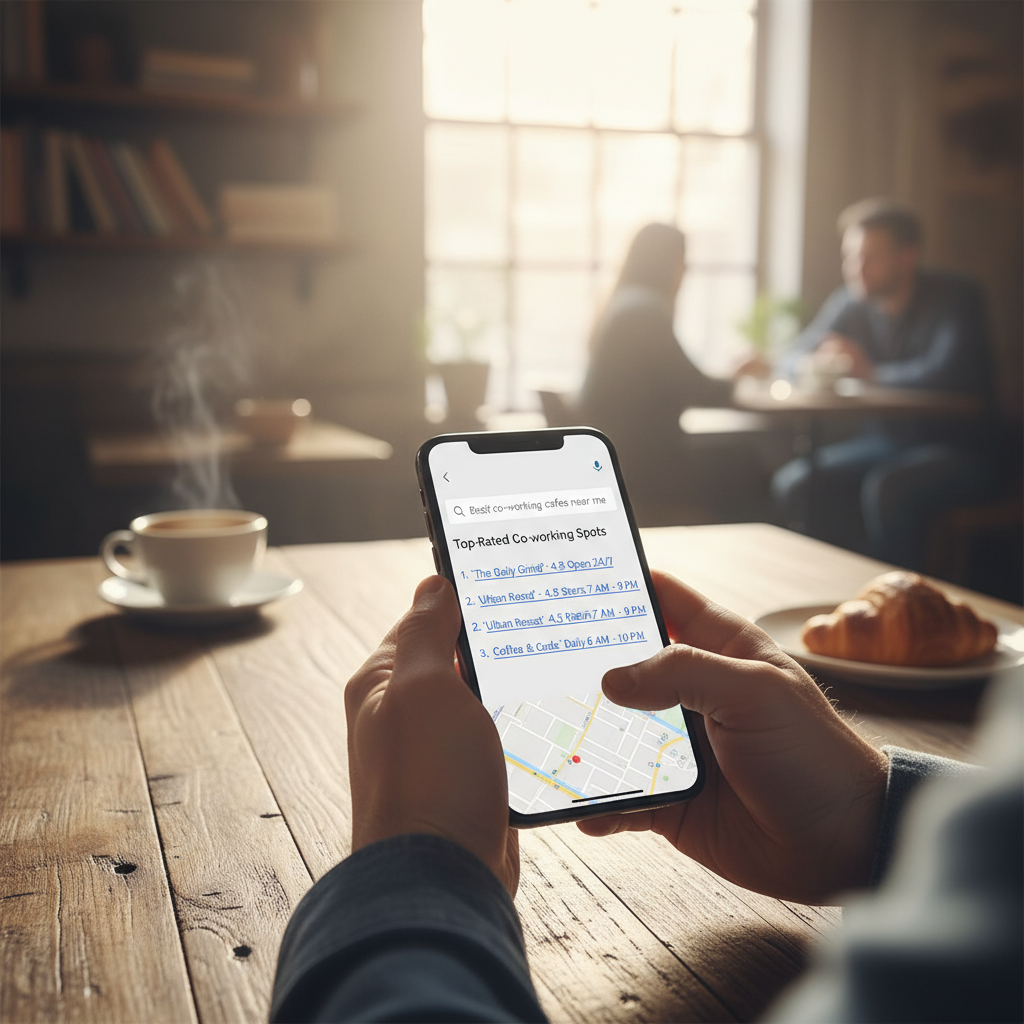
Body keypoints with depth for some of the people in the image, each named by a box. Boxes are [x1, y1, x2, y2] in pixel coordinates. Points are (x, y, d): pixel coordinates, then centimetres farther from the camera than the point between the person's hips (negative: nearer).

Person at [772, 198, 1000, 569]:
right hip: (888, 440, 6)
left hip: (960, 451, -5)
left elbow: (948, 374, -28)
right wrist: (816, 364, -18)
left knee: (887, 489, -35)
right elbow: (792, 361, 6)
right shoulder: (850, 302, 4)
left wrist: (871, 372, -17)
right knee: (794, 483, -16)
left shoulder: (956, 298, -12)